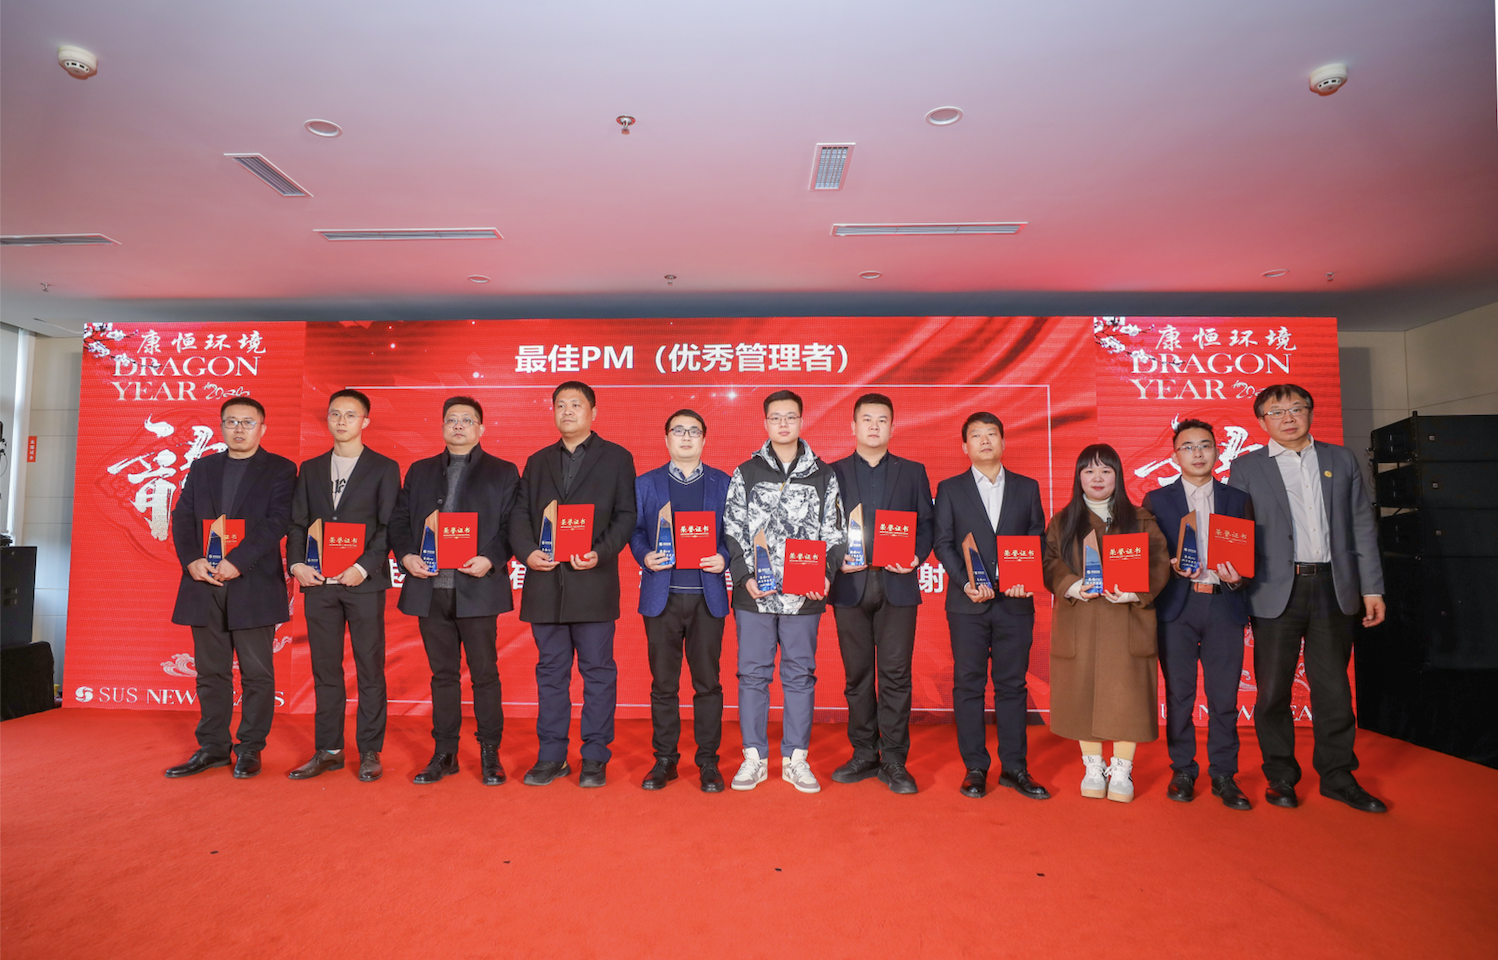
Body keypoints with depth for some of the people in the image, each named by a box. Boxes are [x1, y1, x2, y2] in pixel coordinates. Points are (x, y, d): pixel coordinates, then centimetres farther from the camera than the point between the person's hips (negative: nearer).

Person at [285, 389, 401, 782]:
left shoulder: (384, 468, 3)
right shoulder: (310, 469, 15)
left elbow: (389, 526, -3)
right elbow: (297, 523, 13)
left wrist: (364, 567, -14)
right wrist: (297, 564, -3)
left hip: (364, 581, -4)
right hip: (318, 582, 4)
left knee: (370, 668, 1)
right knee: (325, 669, 9)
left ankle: (370, 752, 10)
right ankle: (328, 750, 19)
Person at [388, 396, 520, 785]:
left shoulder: (502, 472, 6)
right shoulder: (420, 471, 17)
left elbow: (512, 525, -2)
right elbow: (399, 519, 13)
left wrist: (490, 559, -16)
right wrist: (406, 555, -4)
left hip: (477, 588, -3)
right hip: (430, 588, 4)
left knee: (484, 673, 2)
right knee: (443, 673, 11)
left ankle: (490, 754, 13)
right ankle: (444, 753, 22)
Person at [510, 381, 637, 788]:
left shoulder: (616, 458, 6)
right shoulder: (537, 462, 17)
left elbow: (626, 515, -2)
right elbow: (520, 515, 11)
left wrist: (601, 553, -16)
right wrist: (528, 551, -7)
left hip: (593, 582, -4)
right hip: (545, 582, 4)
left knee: (597, 670, 2)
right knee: (550, 670, 11)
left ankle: (595, 758, 13)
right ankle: (551, 757, 22)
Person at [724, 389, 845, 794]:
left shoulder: (823, 476, 7)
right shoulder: (745, 473, 6)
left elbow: (834, 535, 6)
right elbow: (732, 531, 2)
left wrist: (825, 575, -9)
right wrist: (745, 577, -10)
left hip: (804, 596, 1)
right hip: (754, 594, 0)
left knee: (800, 675, 8)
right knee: (752, 673, 6)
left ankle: (795, 759, 20)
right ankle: (754, 758, 19)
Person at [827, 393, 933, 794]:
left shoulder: (913, 472, 11)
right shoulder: (833, 473, 10)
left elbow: (926, 524, 7)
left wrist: (916, 557, -10)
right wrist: (836, 559, -11)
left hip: (897, 585, 0)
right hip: (850, 584, 1)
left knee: (896, 673, -1)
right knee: (857, 674, 7)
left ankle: (893, 761, 10)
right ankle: (864, 755, 20)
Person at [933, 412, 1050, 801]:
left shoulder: (1027, 488, 12)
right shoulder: (949, 489, 8)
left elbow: (1039, 541, 8)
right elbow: (943, 543, 1)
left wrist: (1028, 579, -9)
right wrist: (966, 582, -13)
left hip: (1015, 603, 1)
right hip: (968, 603, -1)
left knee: (1012, 684, 6)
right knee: (968, 684, 3)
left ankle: (1014, 767, 17)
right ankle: (975, 768, 13)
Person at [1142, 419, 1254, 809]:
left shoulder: (1238, 499, 13)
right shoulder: (1156, 500, 9)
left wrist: (1236, 578, -9)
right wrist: (1173, 567, -13)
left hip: (1224, 606, 1)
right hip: (1177, 606, -1)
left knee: (1224, 696, 2)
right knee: (1179, 694, 4)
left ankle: (1223, 774, 16)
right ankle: (1182, 771, 16)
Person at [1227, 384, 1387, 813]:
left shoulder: (1341, 459, 11)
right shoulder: (1246, 468, 5)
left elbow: (1362, 526, 9)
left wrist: (1372, 587, 5)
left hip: (1333, 588, 2)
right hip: (1276, 591, -2)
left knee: (1333, 687, 9)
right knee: (1273, 689, 4)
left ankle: (1337, 776, 23)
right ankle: (1281, 777, 18)